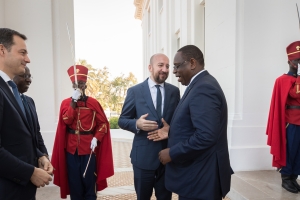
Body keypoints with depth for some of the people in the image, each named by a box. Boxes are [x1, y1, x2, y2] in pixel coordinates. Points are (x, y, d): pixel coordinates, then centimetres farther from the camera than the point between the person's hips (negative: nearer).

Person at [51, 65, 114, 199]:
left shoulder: (93, 102, -1)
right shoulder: (66, 102, 4)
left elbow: (103, 123, -1)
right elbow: (66, 120, -12)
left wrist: (96, 138, -12)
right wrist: (73, 101, -16)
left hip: (88, 147, -1)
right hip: (71, 148, 2)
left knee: (89, 181, 8)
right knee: (74, 181, 11)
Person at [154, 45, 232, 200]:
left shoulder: (203, 88, -22)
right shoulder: (200, 84, 10)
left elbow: (206, 136, -30)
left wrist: (172, 153, -20)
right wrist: (171, 132, 6)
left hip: (201, 177, -9)